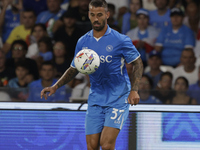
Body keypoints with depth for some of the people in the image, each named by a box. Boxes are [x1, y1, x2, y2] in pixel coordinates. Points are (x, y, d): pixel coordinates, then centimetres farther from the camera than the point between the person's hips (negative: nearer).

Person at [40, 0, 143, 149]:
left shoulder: (120, 40, -8)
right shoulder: (83, 42, 5)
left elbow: (138, 63, 0)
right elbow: (74, 69, 16)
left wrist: (134, 90, -12)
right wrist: (55, 86, 2)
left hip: (118, 100, -4)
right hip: (95, 102, 4)